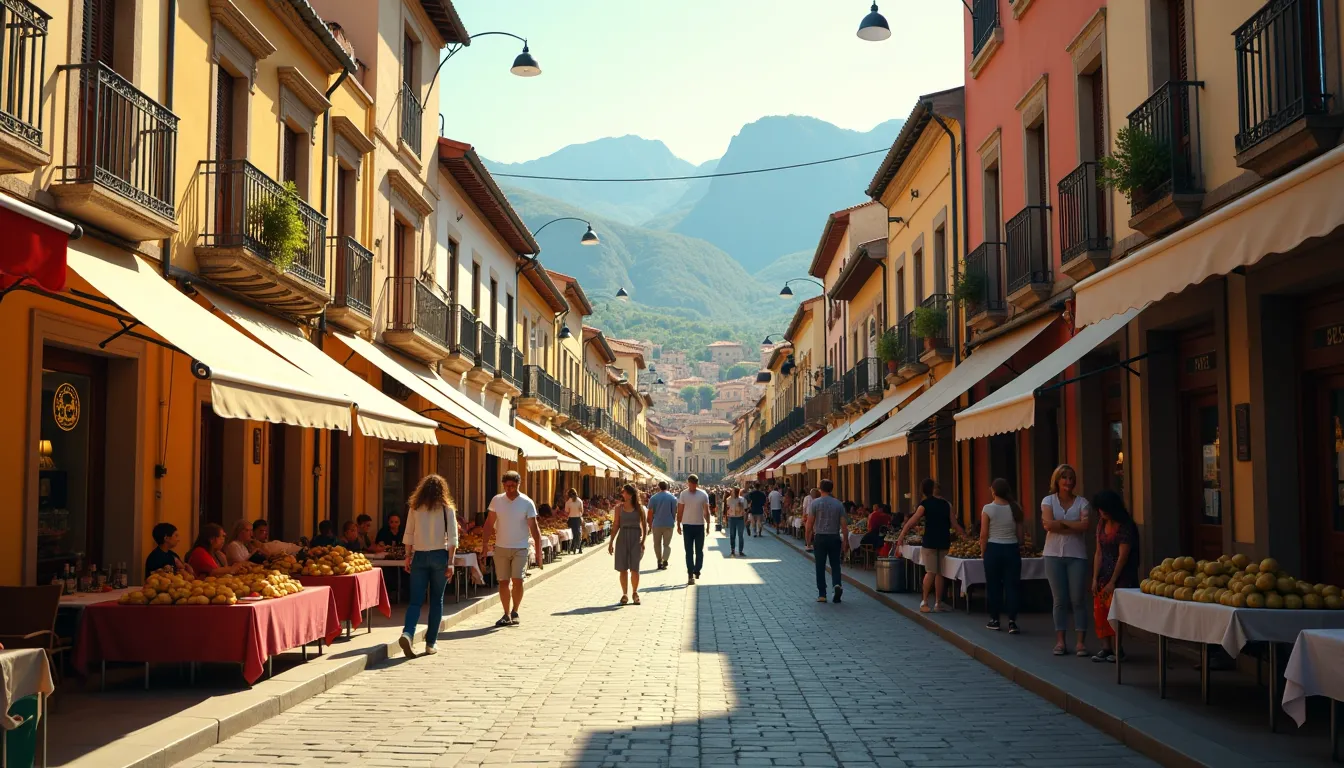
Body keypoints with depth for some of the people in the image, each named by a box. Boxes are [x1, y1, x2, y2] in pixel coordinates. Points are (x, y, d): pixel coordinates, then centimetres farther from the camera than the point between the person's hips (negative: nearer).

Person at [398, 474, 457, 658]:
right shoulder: (447, 509, 0)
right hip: (439, 556, -1)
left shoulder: (414, 508, 4)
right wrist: (450, 562, -3)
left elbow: (408, 535, 4)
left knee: (415, 600, 2)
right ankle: (430, 643, 9)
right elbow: (452, 538, -5)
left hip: (419, 556, 1)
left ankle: (407, 633, -21)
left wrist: (408, 557, 12)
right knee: (436, 600, 8)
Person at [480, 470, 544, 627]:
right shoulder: (496, 501, 0)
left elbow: (534, 528, -5)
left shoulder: (527, 503, -6)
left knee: (517, 580, -12)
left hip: (520, 549, -2)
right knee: (503, 582, 5)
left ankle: (515, 612, 7)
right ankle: (507, 615, 16)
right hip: (501, 548, 2)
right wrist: (484, 548, 1)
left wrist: (538, 552, -9)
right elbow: (489, 525, 6)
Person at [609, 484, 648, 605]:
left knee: (634, 568, -3)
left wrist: (643, 541, -5)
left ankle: (635, 593, 12)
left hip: (636, 538, -1)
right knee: (623, 568, 2)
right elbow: (616, 526, 8)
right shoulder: (619, 507, 5)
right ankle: (624, 594, 11)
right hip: (622, 538, 1)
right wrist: (611, 542, 5)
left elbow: (644, 525, 3)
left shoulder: (639, 507, 2)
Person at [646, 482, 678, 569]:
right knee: (667, 544, 6)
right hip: (669, 524, 0)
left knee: (657, 544, 14)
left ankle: (659, 561, 15)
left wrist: (650, 523, 7)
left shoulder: (653, 498, -3)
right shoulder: (672, 498, -3)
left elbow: (650, 512, -3)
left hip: (657, 524, 0)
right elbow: (674, 511, -1)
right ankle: (665, 561, -11)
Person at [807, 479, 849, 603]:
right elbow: (844, 525, 0)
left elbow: (809, 524, -6)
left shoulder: (815, 503, -4)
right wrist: (845, 542, 6)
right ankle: (837, 584, -14)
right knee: (835, 565, 11)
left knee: (820, 566, 5)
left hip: (820, 538, -2)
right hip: (835, 537, 2)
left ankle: (822, 594, 6)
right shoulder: (838, 504, 2)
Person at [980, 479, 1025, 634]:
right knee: (1012, 586, 4)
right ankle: (1012, 622, -1)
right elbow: (1020, 534, 3)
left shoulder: (988, 509, -9)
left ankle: (995, 620, 16)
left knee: (993, 585, 9)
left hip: (993, 549, -2)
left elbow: (984, 535, -7)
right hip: (1012, 549, 2)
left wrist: (984, 552, 5)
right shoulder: (1015, 508, 0)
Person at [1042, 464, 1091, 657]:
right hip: (1054, 554, 0)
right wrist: (1073, 526, -9)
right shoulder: (1048, 501, 6)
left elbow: (1084, 526, -11)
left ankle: (1081, 641, 2)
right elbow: (1048, 525, -11)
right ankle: (1060, 640, 10)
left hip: (1076, 555, 0)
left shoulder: (1081, 502, 6)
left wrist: (1060, 522, -9)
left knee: (1078, 599, -3)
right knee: (1060, 600, 4)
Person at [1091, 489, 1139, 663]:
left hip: (1121, 576, -7)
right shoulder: (1101, 525, 9)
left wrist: (1112, 582, -15)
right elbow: (1099, 553, 8)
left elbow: (1123, 556, -14)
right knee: (1099, 611, 0)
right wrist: (1095, 578, 1)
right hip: (1103, 574, 7)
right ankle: (1106, 647, 4)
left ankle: (1116, 650, -2)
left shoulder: (1125, 527, -12)